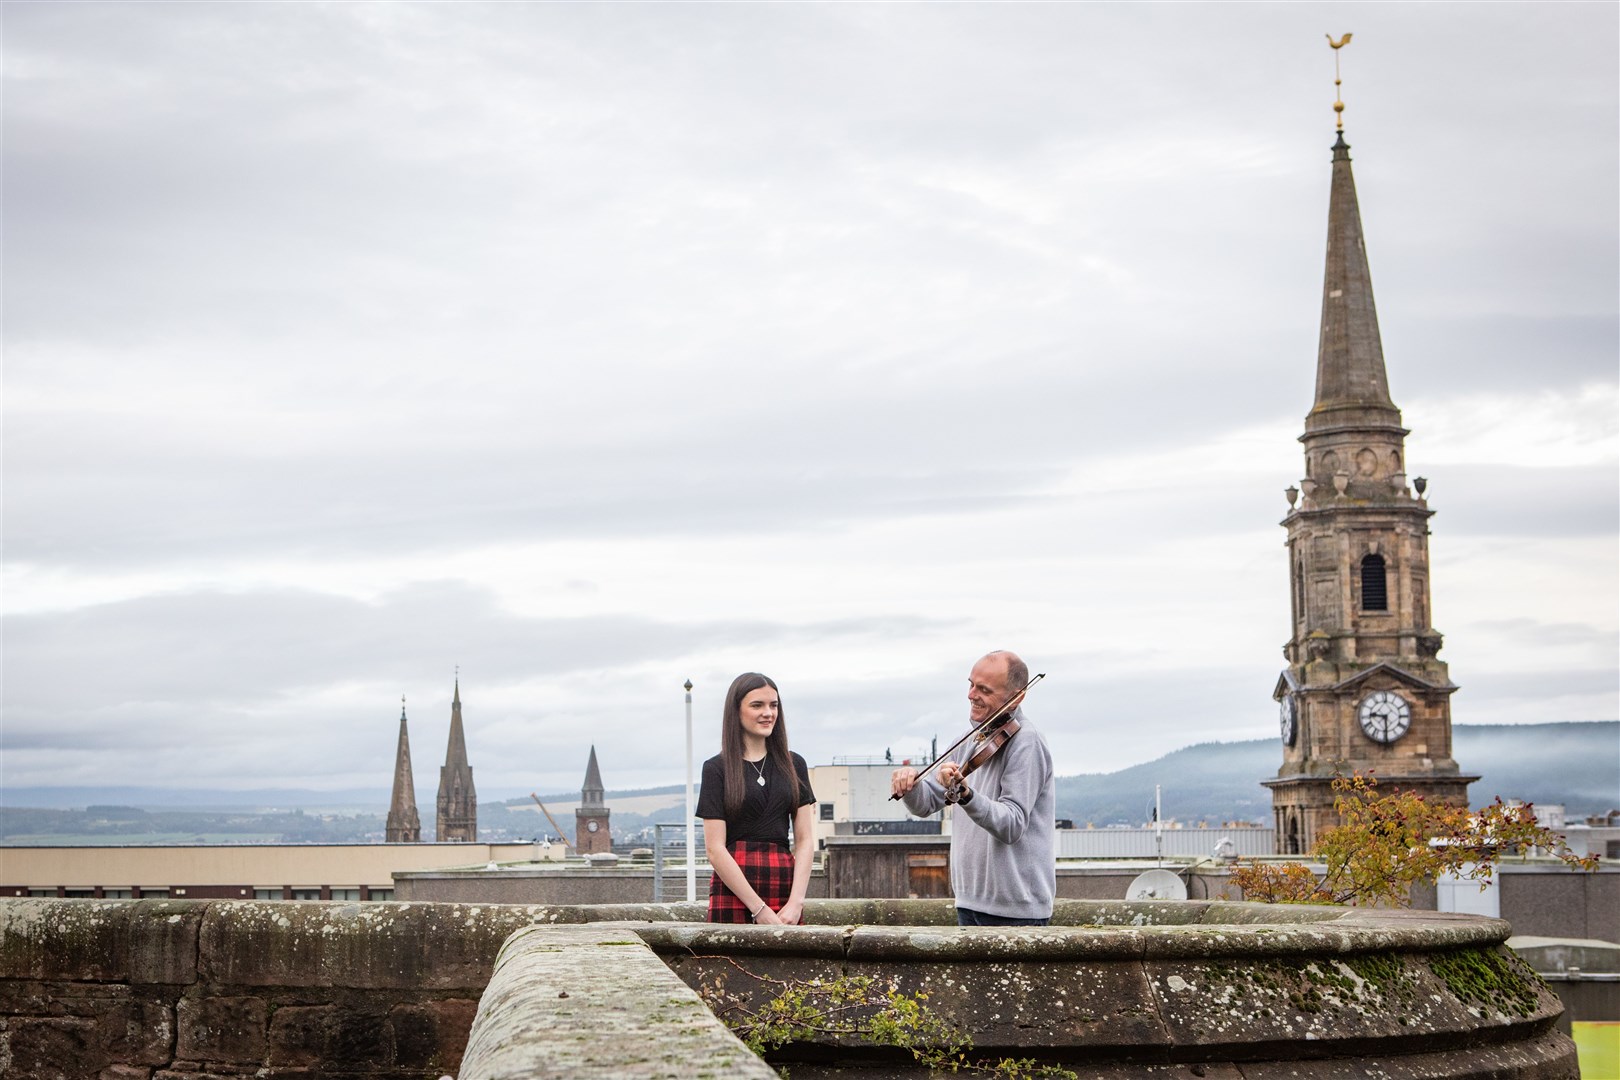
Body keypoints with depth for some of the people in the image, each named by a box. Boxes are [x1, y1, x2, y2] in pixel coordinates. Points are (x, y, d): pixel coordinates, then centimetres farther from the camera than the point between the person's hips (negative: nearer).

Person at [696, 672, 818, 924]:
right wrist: (759, 909, -11)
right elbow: (715, 849, -5)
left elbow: (805, 841, 8)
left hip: (787, 887, 3)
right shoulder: (716, 769, 2)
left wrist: (796, 902, -6)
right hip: (733, 889, -3)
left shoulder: (793, 765, 13)